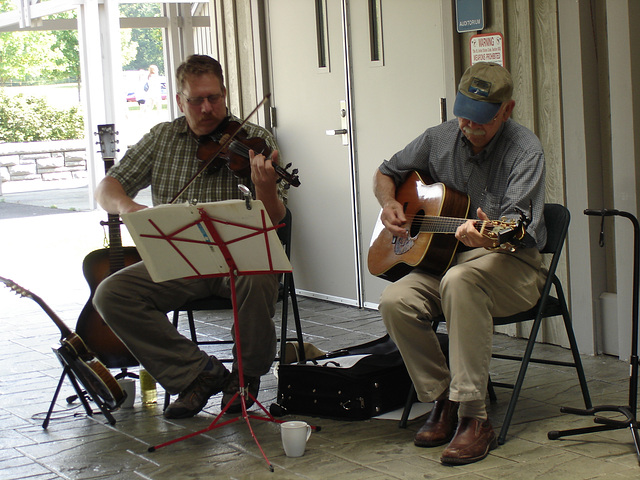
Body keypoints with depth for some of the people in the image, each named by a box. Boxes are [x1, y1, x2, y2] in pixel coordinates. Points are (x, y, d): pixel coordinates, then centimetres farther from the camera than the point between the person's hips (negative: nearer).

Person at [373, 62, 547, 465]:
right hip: (446, 258, 5)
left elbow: (519, 226, -26)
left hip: (512, 264, -5)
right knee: (395, 300, -24)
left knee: (460, 281, -39)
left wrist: (488, 235, -49)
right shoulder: (440, 139, 4)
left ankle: (475, 419, -33)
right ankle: (444, 402, -6)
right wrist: (389, 204, -2)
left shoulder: (525, 150, -13)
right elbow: (387, 173, 20)